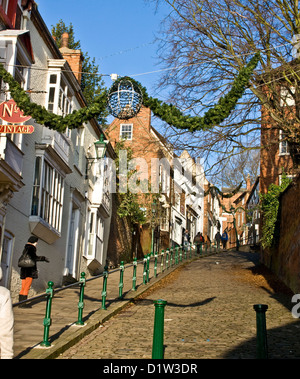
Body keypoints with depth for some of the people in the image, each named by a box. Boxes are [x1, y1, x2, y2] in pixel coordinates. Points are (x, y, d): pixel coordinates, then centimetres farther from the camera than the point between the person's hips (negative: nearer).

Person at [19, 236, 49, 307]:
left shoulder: (25, 248, 18)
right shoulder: (31, 248, -9)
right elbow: (34, 257, -21)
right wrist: (43, 258, -11)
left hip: (24, 270, 9)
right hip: (30, 270, -9)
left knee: (23, 288, 9)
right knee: (27, 288, -7)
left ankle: (21, 303, 9)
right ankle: (23, 303, -8)